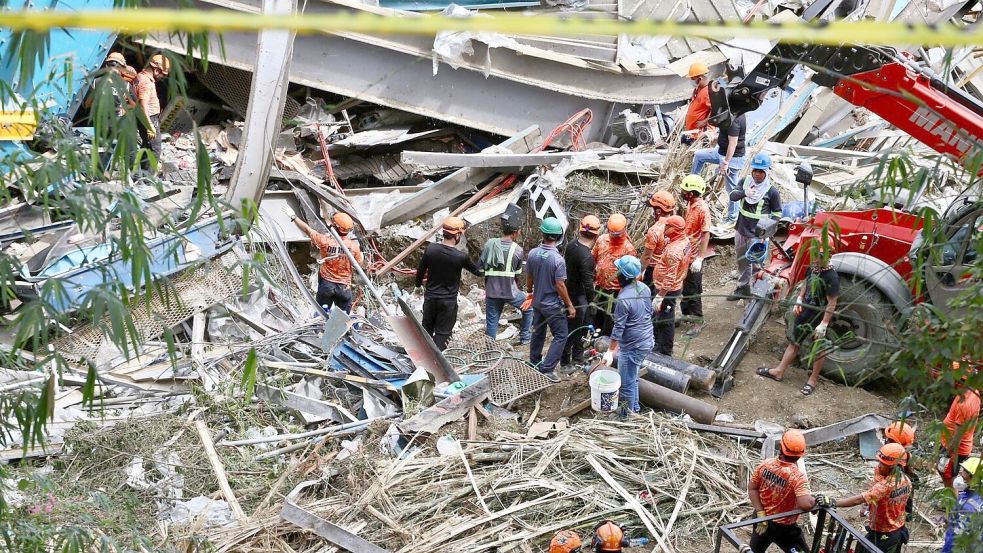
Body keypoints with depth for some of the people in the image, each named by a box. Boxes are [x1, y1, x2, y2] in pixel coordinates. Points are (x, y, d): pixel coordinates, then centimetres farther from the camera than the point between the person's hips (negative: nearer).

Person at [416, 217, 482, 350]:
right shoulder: (461, 257, -18)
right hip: (448, 302, -3)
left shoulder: (431, 249, -10)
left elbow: (421, 270, 2)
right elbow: (477, 271, -1)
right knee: (442, 334, 7)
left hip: (430, 298, 4)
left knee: (427, 329, 19)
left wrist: (418, 283, 23)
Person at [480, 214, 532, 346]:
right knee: (528, 308, 23)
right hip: (510, 292, -2)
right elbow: (518, 273, 5)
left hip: (491, 292, 2)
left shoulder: (490, 243, -3)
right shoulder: (518, 250, -7)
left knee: (491, 324, 9)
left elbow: (480, 265, 0)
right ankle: (524, 337, 28)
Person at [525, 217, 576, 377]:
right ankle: (546, 370, -2)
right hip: (553, 306, -6)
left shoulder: (533, 254, -8)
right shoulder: (558, 259, -25)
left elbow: (529, 278, 4)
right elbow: (560, 286, -21)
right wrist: (570, 305, -10)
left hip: (537, 302, 6)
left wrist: (529, 293, 23)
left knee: (538, 332, 22)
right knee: (560, 336, 4)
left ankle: (534, 363, 36)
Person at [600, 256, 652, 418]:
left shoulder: (624, 299, -26)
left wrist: (610, 352, -12)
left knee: (627, 383, 9)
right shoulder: (645, 288, -2)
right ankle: (635, 407, 40)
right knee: (633, 378, 26)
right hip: (647, 342, 9)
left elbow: (618, 329, -20)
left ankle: (627, 414, 23)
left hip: (632, 347, -9)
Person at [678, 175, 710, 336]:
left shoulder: (702, 209, -21)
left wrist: (699, 258, -25)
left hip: (694, 257, -8)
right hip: (685, 254, 8)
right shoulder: (690, 204, 5)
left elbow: (706, 234, -23)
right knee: (683, 287, 19)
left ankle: (698, 321, 12)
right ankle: (686, 314, 33)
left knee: (693, 291, 1)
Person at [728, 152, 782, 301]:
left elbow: (777, 214, -3)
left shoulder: (772, 191, -11)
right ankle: (743, 288, 36)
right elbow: (732, 196, -14)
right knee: (741, 262, 19)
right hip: (741, 230, 5)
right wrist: (744, 193, -35)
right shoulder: (745, 182, -1)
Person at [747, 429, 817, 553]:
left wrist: (761, 514, -7)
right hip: (784, 527, -5)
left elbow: (752, 488, -7)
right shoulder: (797, 476, -30)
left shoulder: (766, 464, -14)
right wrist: (815, 500, -19)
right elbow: (806, 504, -41)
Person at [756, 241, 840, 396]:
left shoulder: (831, 277, -25)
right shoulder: (813, 268, -2)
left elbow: (832, 303, -23)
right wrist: (799, 300, 5)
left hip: (819, 317, -8)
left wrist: (824, 324, -24)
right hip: (805, 312, 8)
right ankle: (779, 371, 27)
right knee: (794, 342, 17)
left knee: (819, 349, 11)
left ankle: (813, 379, 25)